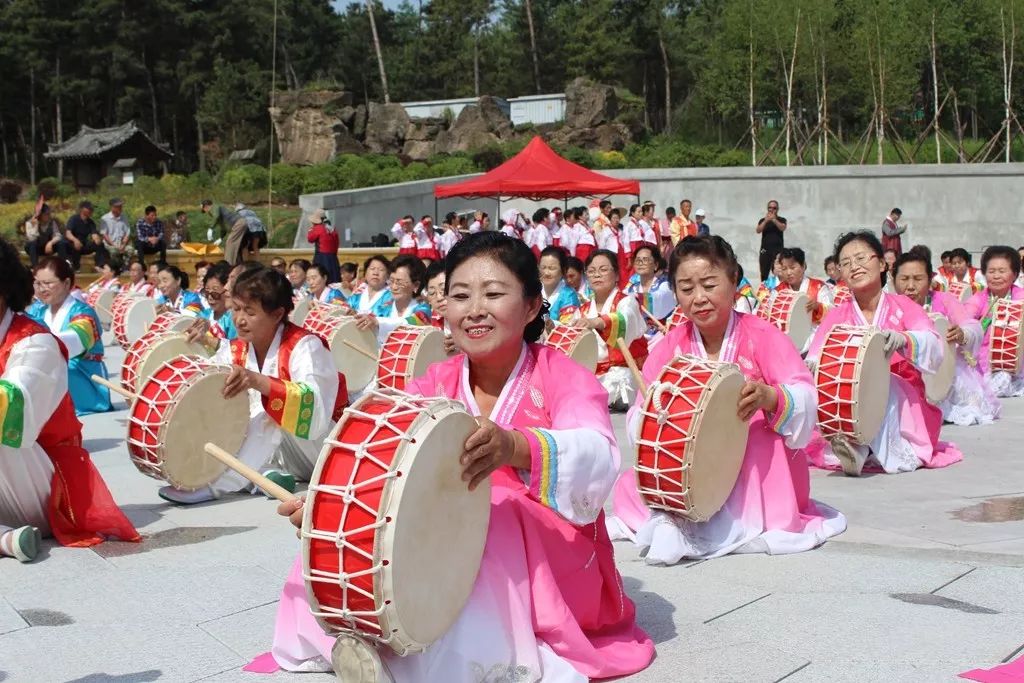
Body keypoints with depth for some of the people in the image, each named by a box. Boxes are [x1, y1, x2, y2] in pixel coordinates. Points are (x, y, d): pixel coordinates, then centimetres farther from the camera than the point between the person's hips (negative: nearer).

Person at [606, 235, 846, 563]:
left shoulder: (761, 336, -11)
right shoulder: (670, 347, -1)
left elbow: (805, 397, -21)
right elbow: (640, 414, -4)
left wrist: (770, 397, -44)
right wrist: (648, 415, -29)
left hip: (758, 471, -2)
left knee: (757, 425, -33)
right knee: (628, 485, -18)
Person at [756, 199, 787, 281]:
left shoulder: (782, 220, 8)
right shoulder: (763, 220, 12)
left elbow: (782, 228, -12)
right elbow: (758, 231, -4)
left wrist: (774, 219, -26)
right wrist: (766, 220, -19)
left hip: (778, 250, -2)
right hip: (765, 250, 2)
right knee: (764, 274, -1)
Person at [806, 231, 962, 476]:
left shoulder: (903, 307, 1)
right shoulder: (837, 316, 6)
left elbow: (935, 349, -18)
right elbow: (813, 359, -10)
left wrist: (903, 340, -40)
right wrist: (811, 367, -36)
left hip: (901, 407, -2)